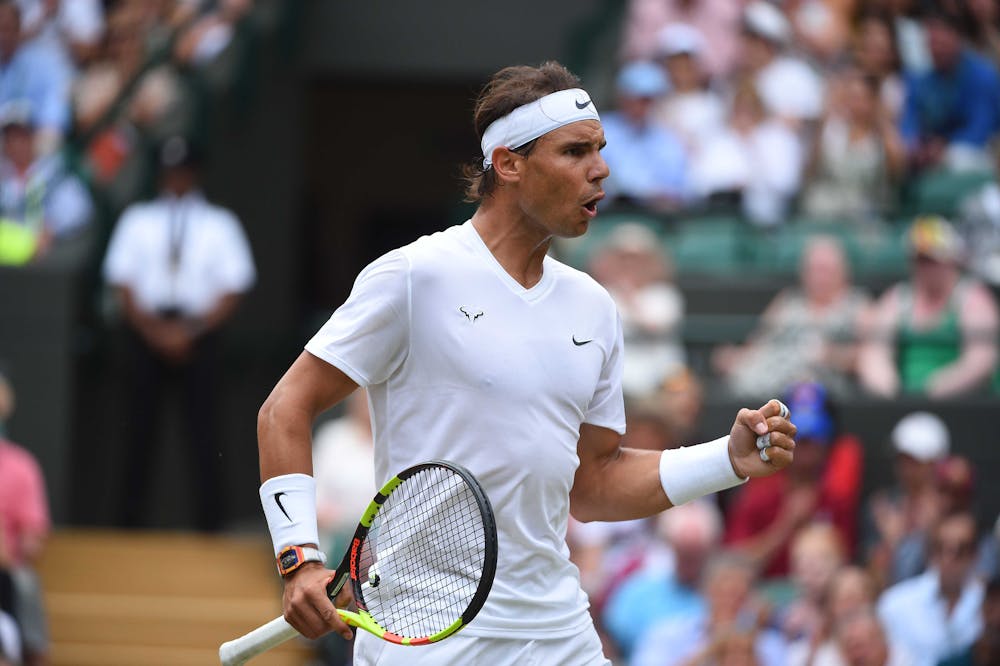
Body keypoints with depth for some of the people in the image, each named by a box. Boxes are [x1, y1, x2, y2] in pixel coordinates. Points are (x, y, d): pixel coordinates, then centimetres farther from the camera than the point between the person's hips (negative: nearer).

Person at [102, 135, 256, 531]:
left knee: (202, 431, -5)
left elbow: (231, 291, 1)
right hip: (146, 330, 1)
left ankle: (210, 524, -4)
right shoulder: (137, 220, 9)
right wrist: (154, 330, -10)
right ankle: (131, 520, 6)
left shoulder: (219, 225, 6)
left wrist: (191, 331, -11)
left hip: (198, 332, -1)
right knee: (140, 430, 1)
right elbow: (123, 283, 4)